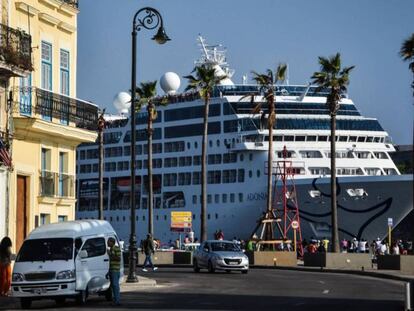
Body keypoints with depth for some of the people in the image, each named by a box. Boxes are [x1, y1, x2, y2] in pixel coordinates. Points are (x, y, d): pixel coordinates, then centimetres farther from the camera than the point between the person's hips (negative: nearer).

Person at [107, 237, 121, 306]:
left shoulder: (117, 248, -11)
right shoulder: (111, 249, 18)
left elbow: (118, 258, -19)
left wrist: (110, 254, -20)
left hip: (115, 270, -10)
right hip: (111, 269, 10)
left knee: (115, 285, -13)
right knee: (113, 285, 8)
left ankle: (117, 301, -15)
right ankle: (115, 300, 11)